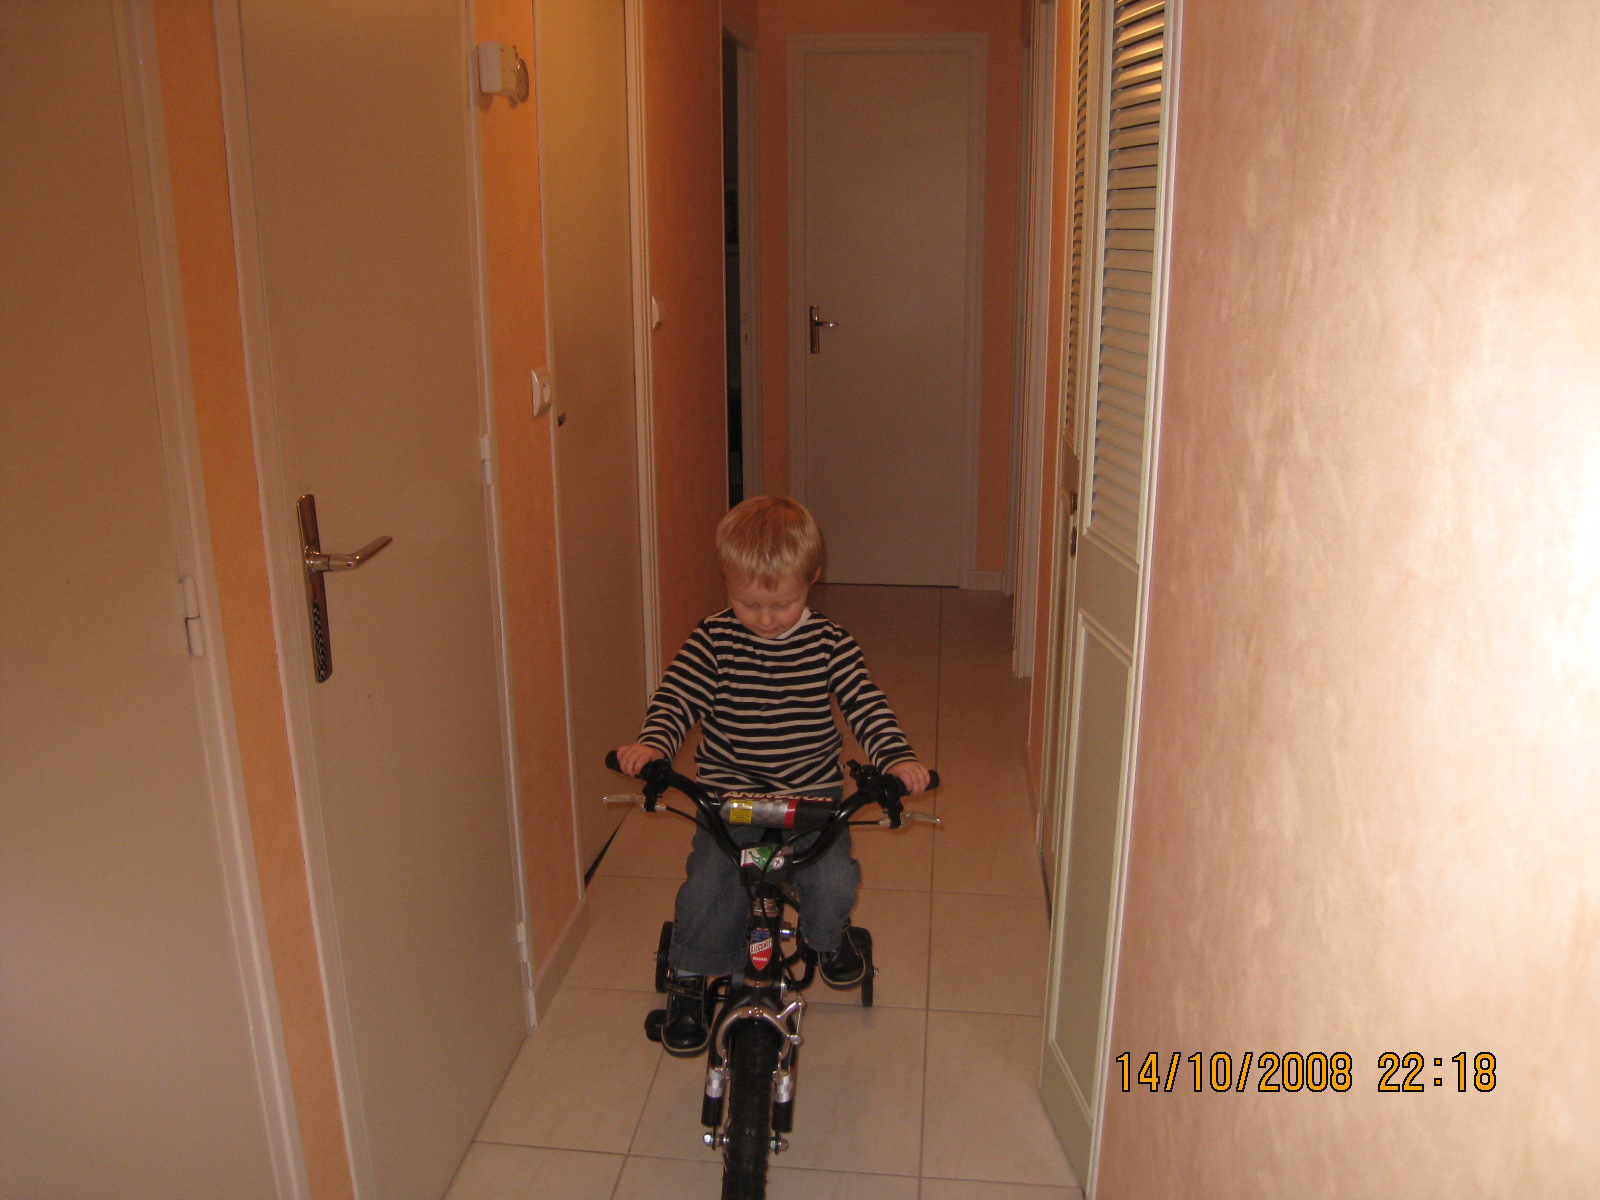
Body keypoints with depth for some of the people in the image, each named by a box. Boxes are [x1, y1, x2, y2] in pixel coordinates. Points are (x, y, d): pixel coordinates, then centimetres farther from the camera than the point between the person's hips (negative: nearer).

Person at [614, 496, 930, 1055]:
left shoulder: (829, 643, -4)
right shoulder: (712, 640, -5)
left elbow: (866, 705, -8)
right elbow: (676, 695, -10)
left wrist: (897, 757, -26)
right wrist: (652, 744, -30)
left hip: (813, 796, 0)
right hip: (729, 794, 0)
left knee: (833, 882, -18)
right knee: (707, 888, -18)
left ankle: (829, 937, 21)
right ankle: (687, 981, 12)